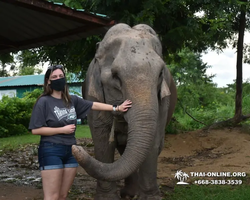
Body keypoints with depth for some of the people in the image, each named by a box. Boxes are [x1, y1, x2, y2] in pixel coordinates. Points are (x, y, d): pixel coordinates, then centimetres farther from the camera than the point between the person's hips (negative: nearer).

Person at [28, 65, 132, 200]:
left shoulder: (72, 100, 9)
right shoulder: (44, 102, -7)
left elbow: (94, 105, 14)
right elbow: (35, 130, -11)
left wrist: (117, 108, 9)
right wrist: (62, 129, -11)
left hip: (71, 151, 6)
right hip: (51, 151, -6)